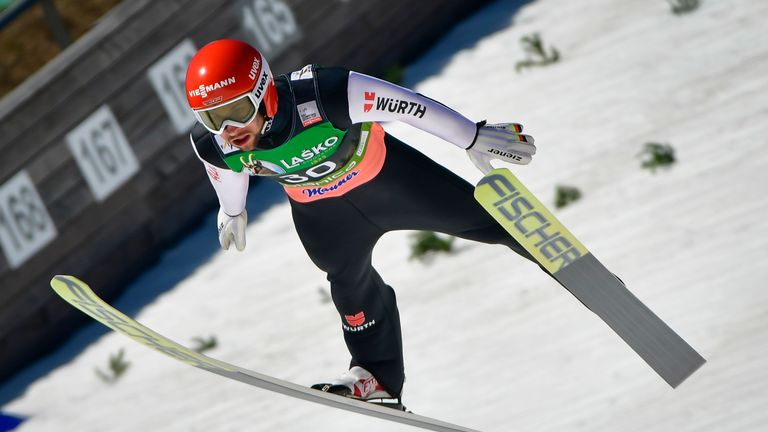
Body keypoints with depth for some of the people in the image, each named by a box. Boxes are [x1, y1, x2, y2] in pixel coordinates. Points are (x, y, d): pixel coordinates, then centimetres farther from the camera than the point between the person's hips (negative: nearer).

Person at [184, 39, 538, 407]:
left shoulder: (322, 95, -43)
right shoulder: (211, 145, -27)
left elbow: (406, 104, -32)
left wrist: (475, 138, -26)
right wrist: (232, 211, 18)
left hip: (382, 173, -3)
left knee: (475, 218, 6)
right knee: (351, 285, 12)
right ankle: (377, 373, 35)